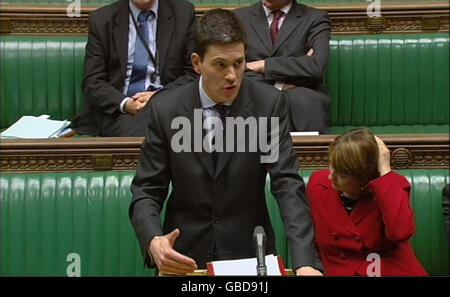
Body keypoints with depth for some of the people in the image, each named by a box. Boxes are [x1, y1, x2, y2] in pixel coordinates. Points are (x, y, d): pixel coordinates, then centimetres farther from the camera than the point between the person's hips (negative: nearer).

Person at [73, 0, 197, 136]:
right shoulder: (101, 19, 4)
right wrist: (125, 104, -18)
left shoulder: (184, 13, 5)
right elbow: (92, 82, 1)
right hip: (118, 111, -1)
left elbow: (193, 74, 5)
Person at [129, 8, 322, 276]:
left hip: (250, 252, -1)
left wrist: (305, 261, -24)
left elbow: (288, 184, -10)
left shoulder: (269, 103, -7)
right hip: (184, 255, 1)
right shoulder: (166, 108, -5)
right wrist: (154, 242, -22)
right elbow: (146, 192, -2)